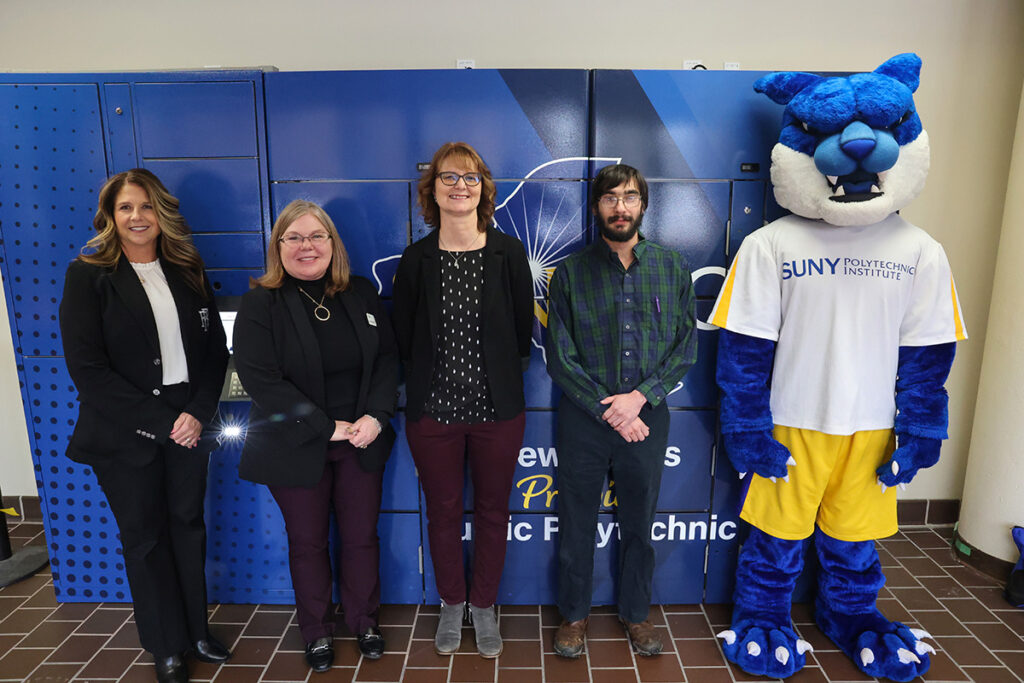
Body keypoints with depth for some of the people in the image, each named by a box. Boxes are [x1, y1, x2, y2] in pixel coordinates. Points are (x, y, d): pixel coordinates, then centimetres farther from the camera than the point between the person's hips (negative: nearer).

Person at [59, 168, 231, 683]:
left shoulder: (188, 273, 5)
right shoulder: (87, 275, -4)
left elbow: (215, 349, 5)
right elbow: (85, 367, -11)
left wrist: (198, 412, -9)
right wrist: (157, 421, -15)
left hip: (187, 424, 3)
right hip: (124, 434, -2)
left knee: (188, 526, 14)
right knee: (144, 537, 11)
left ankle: (196, 629, 32)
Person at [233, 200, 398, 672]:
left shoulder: (361, 294, 3)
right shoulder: (259, 305, -8)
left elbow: (386, 358, 2)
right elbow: (261, 380, -16)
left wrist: (375, 416, -13)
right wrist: (327, 428, -18)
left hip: (362, 441, 3)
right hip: (296, 447, -2)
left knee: (361, 537, 13)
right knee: (307, 542, 14)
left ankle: (364, 621, 37)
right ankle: (316, 631, 37)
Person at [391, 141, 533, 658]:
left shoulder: (508, 253, -3)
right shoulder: (416, 260, -2)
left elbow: (524, 329, 3)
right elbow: (403, 339, 4)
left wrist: (507, 380, 2)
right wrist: (425, 386, 2)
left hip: (498, 411, 0)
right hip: (433, 411, 1)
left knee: (492, 510, 14)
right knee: (443, 511, 15)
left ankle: (484, 606, 37)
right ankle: (452, 604, 39)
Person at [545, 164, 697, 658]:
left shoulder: (673, 269, 3)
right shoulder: (571, 273, -3)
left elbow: (686, 348, -1)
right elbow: (559, 357, -6)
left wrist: (640, 397, -14)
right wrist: (607, 410, -12)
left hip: (647, 417, 2)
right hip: (583, 418, -1)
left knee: (639, 524, 17)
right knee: (576, 524, 12)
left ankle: (636, 613, 39)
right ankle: (574, 614, 35)